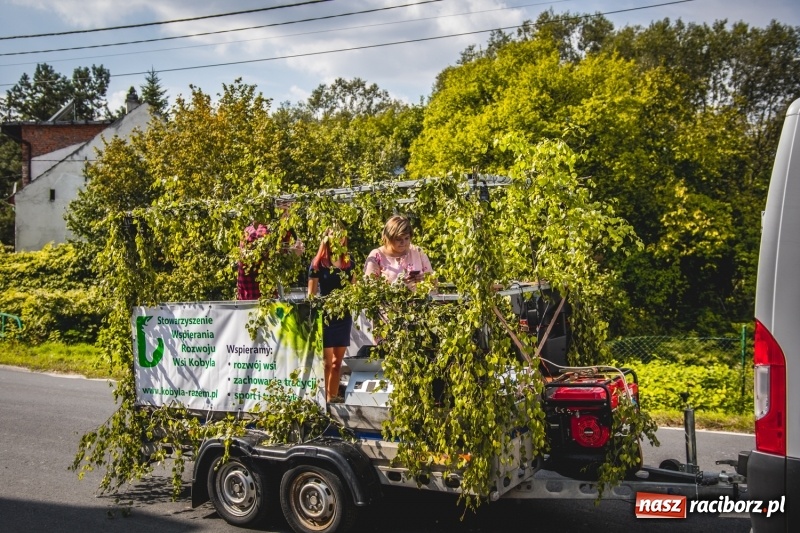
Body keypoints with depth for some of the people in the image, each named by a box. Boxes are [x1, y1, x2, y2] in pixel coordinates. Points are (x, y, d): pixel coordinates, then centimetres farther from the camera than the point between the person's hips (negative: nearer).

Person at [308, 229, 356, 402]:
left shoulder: (348, 263, 9)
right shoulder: (318, 263, -5)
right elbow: (311, 294, -4)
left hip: (344, 316, 5)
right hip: (325, 316, -5)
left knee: (338, 361, 10)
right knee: (327, 362, -2)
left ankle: (333, 397, 19)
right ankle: (323, 398, 5)